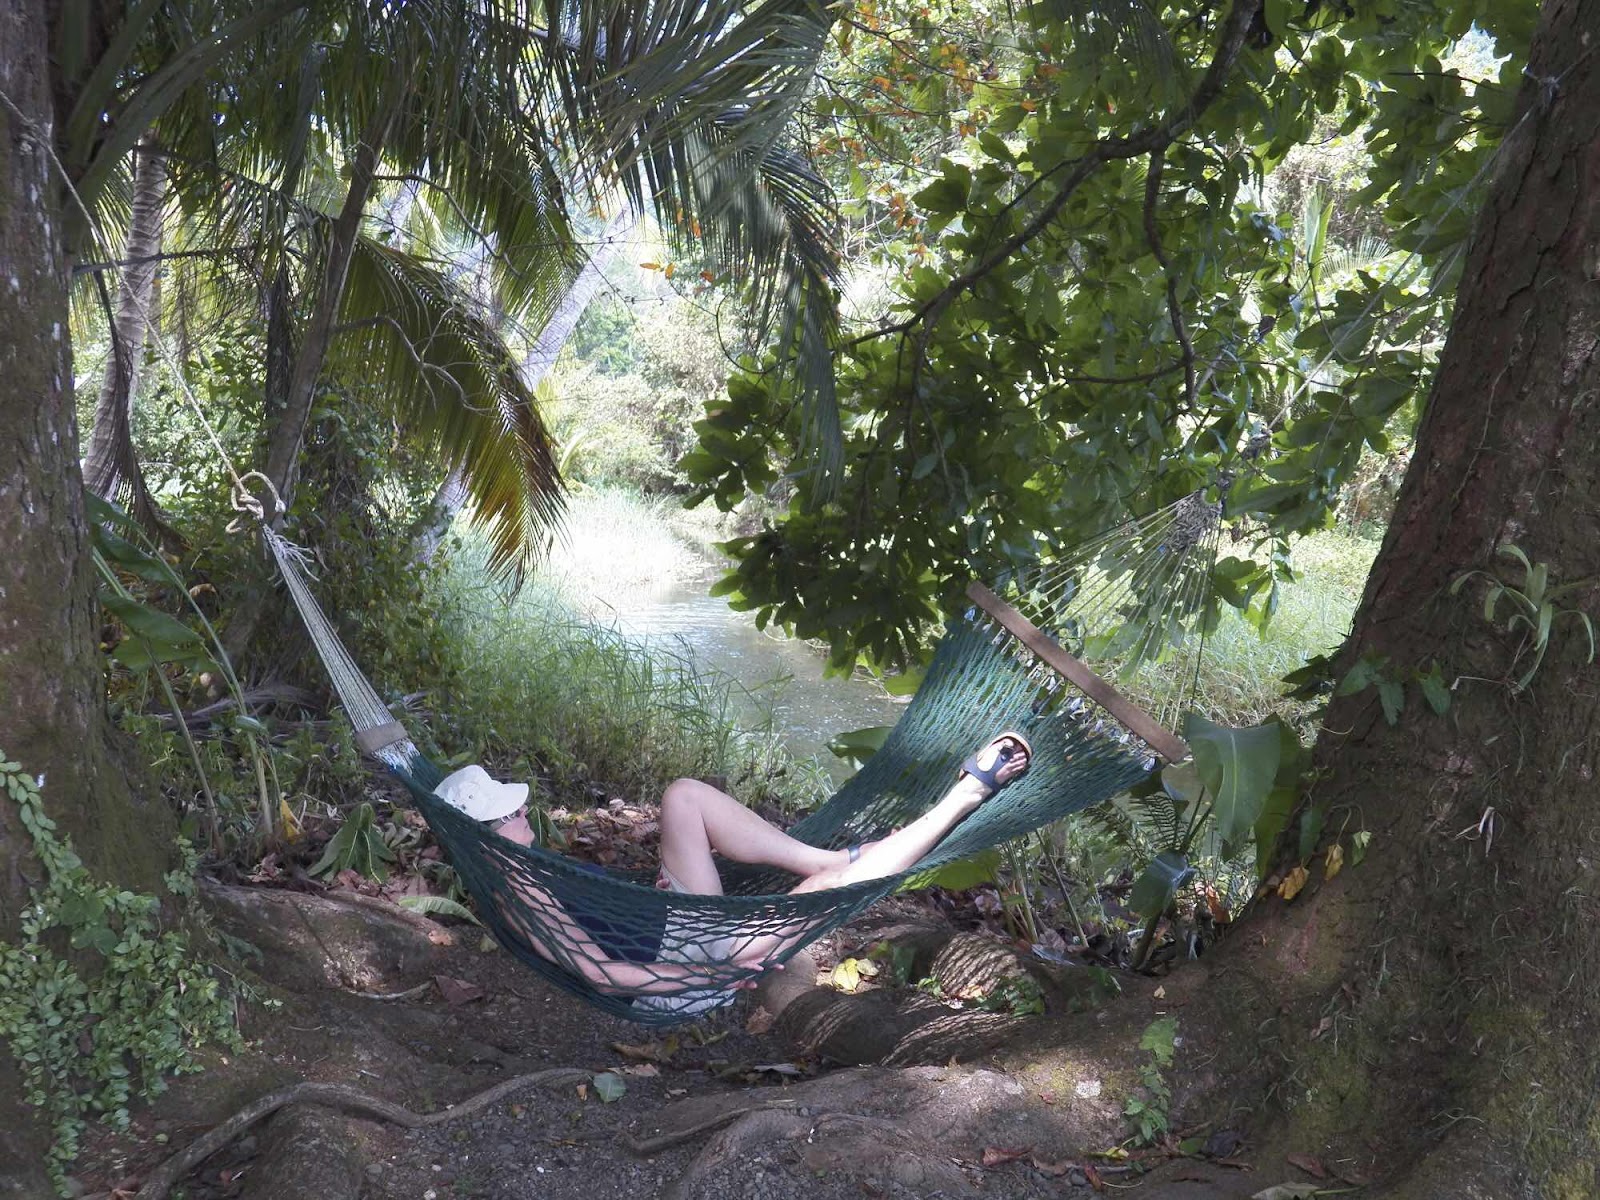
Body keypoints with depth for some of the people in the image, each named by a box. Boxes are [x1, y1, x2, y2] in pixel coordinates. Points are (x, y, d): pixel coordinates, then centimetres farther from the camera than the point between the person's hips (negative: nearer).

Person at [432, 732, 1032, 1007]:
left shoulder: (524, 873, 9)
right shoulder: (518, 896, -20)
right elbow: (604, 975, -25)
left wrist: (649, 886, 6)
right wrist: (719, 975, -24)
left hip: (679, 920, 10)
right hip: (684, 969, -10)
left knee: (684, 796, -2)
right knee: (833, 886, -20)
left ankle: (827, 857, -2)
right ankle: (964, 793, -10)